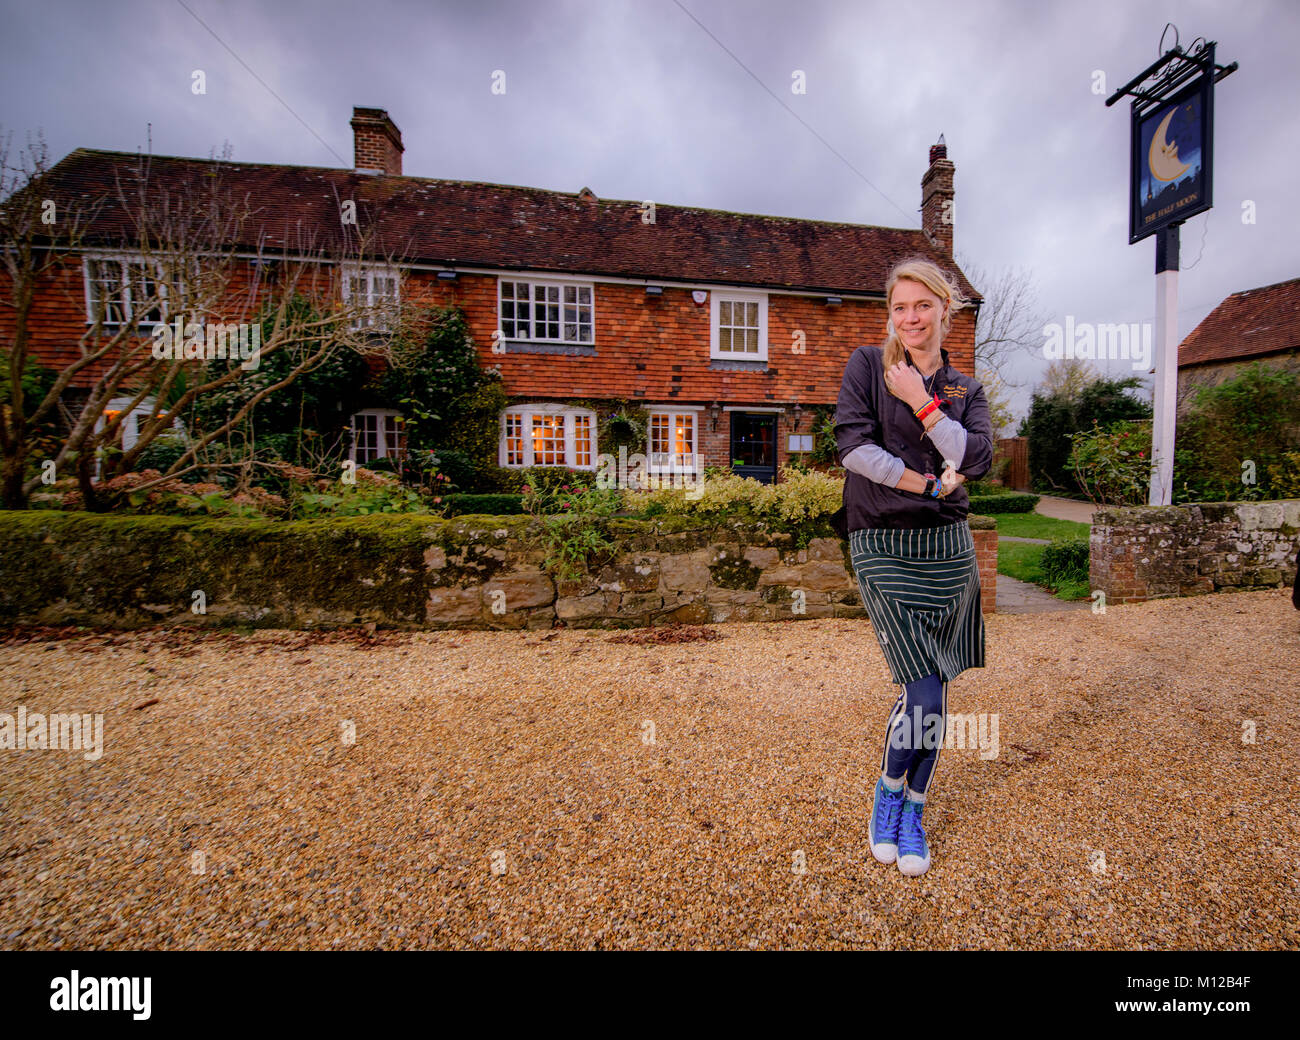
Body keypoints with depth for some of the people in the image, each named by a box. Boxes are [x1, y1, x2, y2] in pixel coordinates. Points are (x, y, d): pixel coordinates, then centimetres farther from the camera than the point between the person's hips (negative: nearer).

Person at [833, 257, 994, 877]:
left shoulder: (965, 389, 13)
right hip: (882, 547, -4)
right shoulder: (867, 366, 3)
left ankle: (912, 812, 30)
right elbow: (852, 446, -11)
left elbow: (977, 460, -5)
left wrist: (921, 402, -9)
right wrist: (931, 483, -8)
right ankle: (887, 792, 21)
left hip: (947, 546, 4)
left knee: (930, 692, 9)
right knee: (924, 695, -9)